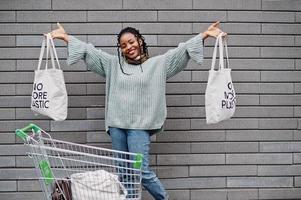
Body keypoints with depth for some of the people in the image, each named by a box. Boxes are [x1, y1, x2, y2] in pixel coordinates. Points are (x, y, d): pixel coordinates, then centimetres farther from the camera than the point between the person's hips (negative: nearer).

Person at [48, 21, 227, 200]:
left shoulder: (158, 63, 6)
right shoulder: (114, 64, 14)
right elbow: (90, 51, 14)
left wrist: (205, 34, -10)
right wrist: (66, 37, 13)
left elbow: (181, 51, -1)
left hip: (140, 126, -4)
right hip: (117, 125, 4)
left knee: (143, 171, -9)